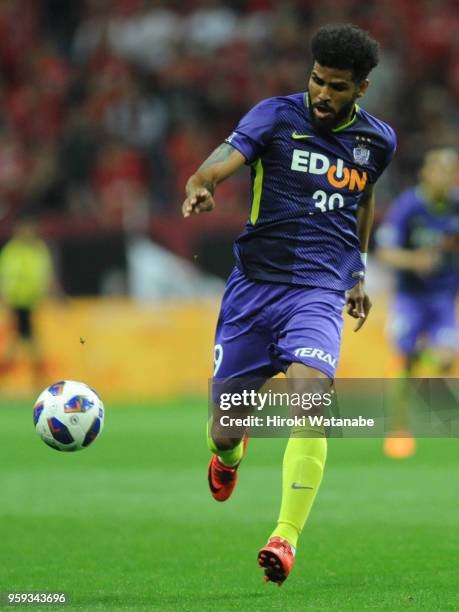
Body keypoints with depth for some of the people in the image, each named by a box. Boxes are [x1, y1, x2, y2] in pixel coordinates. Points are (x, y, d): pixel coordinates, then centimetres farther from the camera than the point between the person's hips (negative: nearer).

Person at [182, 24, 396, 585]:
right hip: (254, 284, 0)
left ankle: (286, 537, -23)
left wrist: (358, 272, 28)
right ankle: (230, 454, 44)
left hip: (320, 291, 0)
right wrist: (200, 186, -46)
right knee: (224, 430, 4)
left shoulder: (376, 140, 6)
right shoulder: (276, 116, -5)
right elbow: (224, 159, -23)